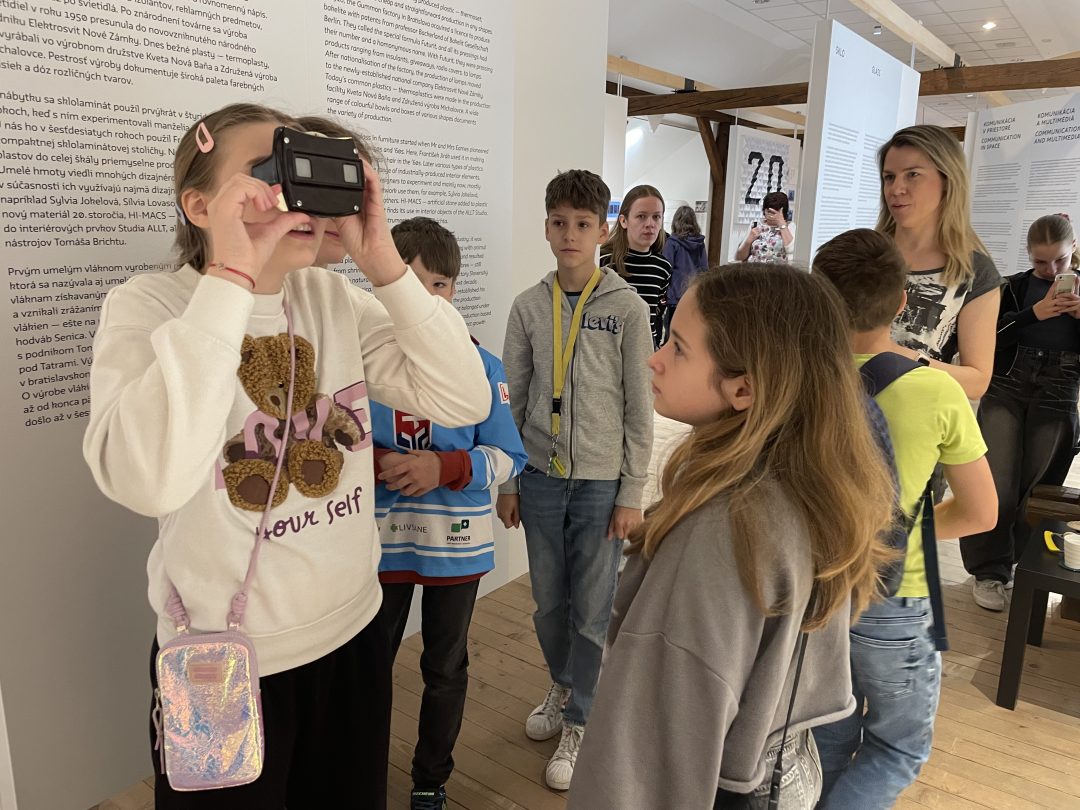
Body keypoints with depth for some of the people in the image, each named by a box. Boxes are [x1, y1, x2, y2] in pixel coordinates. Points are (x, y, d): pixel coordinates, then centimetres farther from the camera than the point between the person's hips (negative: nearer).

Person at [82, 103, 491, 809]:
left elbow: (466, 401, -11)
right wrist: (230, 277, -31)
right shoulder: (147, 306, -14)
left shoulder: (336, 300, -3)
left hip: (354, 634, 4)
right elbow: (147, 480, -33)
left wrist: (385, 262, -18)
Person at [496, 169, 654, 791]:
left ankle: (580, 722, 25)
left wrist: (632, 493, -6)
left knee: (592, 610, 5)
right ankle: (564, 690, 40)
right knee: (549, 601, 15)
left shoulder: (627, 309, -5)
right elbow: (513, 399, 6)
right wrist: (508, 482, 6)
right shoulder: (529, 306, 3)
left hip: (602, 481, -3)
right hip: (541, 477, 3)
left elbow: (640, 408, -4)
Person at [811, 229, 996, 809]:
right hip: (891, 598, -3)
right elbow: (980, 513, -8)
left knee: (826, 740, 24)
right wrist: (899, 530, 6)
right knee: (899, 746, 21)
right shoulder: (938, 393, -17)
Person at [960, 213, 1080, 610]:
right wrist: (1034, 313, -19)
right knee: (996, 486, -6)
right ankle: (989, 571, 6)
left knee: (1039, 488, 4)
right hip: (1006, 392, -1)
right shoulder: (1015, 287, 4)